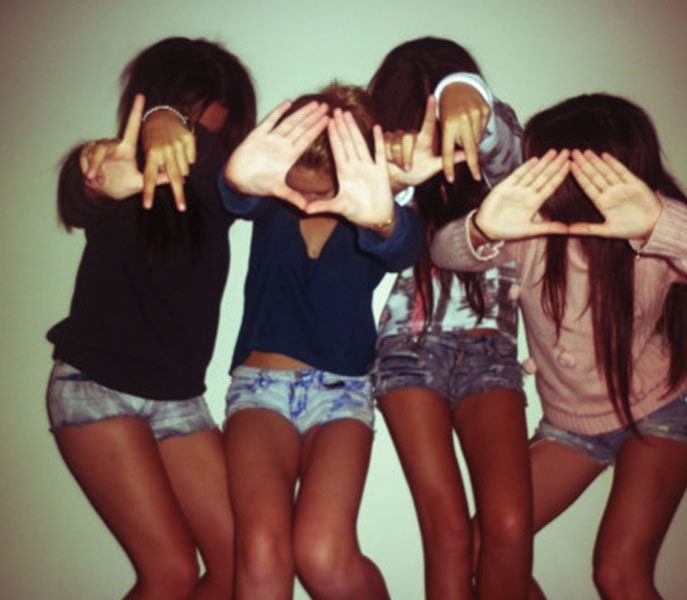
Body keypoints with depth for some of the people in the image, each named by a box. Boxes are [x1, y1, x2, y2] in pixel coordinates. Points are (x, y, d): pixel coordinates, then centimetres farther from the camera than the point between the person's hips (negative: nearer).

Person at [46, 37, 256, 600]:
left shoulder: (218, 188, 1)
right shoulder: (125, 174, -8)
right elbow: (79, 199, -31)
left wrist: (173, 126, -44)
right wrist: (97, 175, -55)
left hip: (179, 396, 5)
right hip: (97, 385, -4)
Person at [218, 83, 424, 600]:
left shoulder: (378, 220, -5)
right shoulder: (272, 201, -2)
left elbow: (403, 247, -28)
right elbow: (241, 201, -25)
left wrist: (381, 219, -53)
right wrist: (239, 180, -51)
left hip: (341, 390, 0)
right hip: (259, 383, 1)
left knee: (325, 557, -21)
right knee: (261, 554, -24)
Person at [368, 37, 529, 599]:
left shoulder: (490, 165, 1)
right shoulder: (394, 173, 4)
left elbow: (498, 139, -23)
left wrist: (464, 91, -46)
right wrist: (389, 176, -42)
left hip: (488, 349, 1)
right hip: (410, 348, 0)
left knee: (510, 526, -16)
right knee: (448, 530, -12)